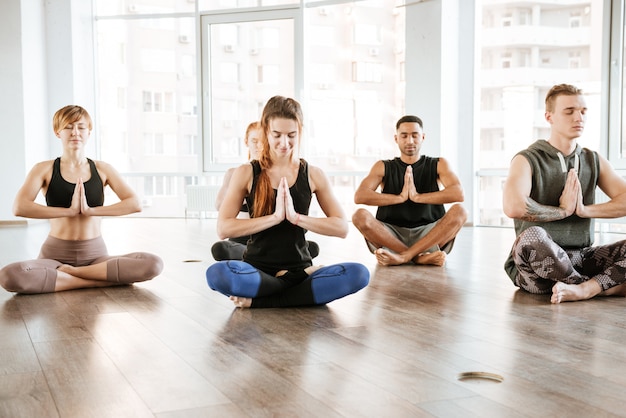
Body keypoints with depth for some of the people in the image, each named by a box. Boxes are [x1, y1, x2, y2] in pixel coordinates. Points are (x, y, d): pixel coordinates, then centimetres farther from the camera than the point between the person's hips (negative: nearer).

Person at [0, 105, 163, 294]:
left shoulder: (102, 169, 7)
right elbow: (19, 207, -14)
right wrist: (69, 210, -17)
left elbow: (134, 204, -5)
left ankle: (68, 272, -14)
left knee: (153, 264, -25)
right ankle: (97, 280, -20)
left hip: (95, 254, 2)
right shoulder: (45, 169, 3)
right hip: (55, 254, -1)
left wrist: (91, 210, -15)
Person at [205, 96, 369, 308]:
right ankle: (295, 287, -14)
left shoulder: (313, 175, 4)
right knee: (217, 273, -35)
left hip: (299, 268, 3)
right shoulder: (246, 173, 0)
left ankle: (259, 302, -19)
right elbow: (223, 228, -10)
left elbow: (342, 227, -2)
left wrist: (296, 217, -14)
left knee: (358, 274, -27)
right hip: (258, 270, -2)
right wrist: (275, 217, -17)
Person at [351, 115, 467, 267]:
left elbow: (458, 194, -9)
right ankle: (420, 257, -33)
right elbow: (359, 196, -7)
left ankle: (402, 256, -35)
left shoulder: (438, 165, 11)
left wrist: (418, 197, -15)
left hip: (429, 235, 0)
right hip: (390, 234, 0)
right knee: (360, 216, -27)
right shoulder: (383, 167, 11)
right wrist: (400, 198, -12)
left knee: (459, 211, -26)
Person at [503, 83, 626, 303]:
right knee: (532, 236, -38)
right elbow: (514, 207, -24)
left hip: (581, 259, 4)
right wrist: (563, 210, -11)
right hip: (537, 261, -4)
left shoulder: (594, 161, 12)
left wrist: (585, 210, -13)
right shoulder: (527, 160, -4)